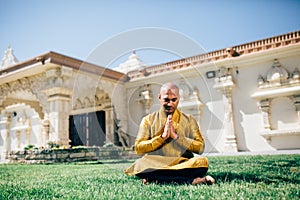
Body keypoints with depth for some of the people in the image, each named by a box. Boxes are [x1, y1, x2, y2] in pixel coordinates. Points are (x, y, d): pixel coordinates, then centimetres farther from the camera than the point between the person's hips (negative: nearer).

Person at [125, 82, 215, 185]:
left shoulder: (189, 120, 11)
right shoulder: (148, 120, 9)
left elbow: (200, 147, 1)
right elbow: (138, 147, -1)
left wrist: (175, 136, -9)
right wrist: (162, 137, -10)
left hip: (183, 164, 0)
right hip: (155, 165, 0)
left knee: (202, 162, -30)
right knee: (140, 164, -33)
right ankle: (192, 180, -26)